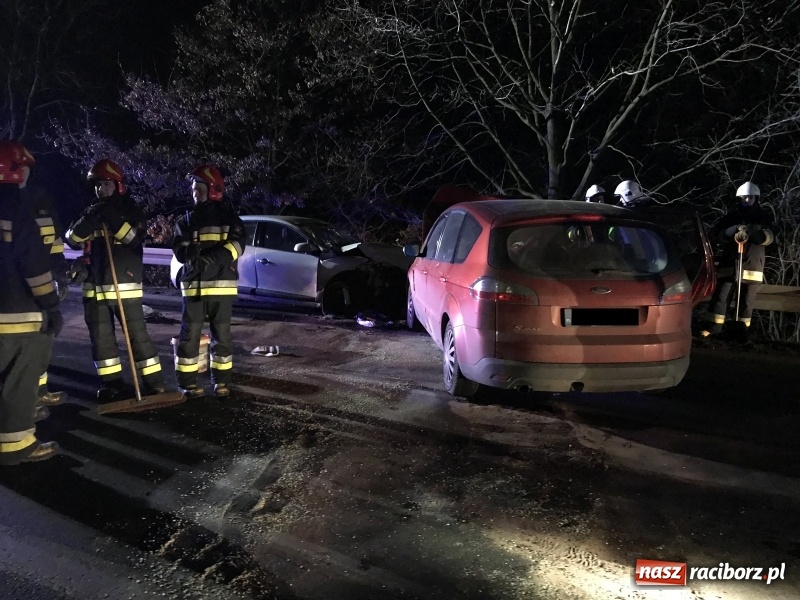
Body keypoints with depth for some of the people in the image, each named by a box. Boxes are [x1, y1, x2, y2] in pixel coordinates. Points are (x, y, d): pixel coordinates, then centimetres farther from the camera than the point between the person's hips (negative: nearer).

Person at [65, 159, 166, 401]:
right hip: (95, 286, 5)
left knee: (137, 335, -4)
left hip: (125, 284, -5)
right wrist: (89, 220, -13)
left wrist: (113, 218, -23)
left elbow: (134, 239, -14)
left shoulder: (132, 211, 2)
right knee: (101, 336, 7)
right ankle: (111, 383, 18)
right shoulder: (90, 212, 15)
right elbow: (72, 240, 3)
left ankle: (154, 383, 2)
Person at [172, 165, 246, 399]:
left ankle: (221, 380, 15)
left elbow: (236, 245, -6)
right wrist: (189, 251, -21)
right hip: (194, 285, 1)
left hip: (222, 284, -1)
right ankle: (188, 382, 9)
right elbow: (179, 250, 3)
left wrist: (210, 257, -21)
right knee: (190, 333, 0)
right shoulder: (186, 220, 13)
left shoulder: (229, 216, 7)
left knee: (221, 334, 5)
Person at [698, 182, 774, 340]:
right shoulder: (731, 216, 7)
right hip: (729, 265, 0)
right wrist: (733, 231, -20)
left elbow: (769, 237, -9)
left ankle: (742, 332, 14)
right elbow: (713, 233, -3)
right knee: (721, 297, -5)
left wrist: (752, 232, -28)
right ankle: (711, 328, -3)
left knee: (747, 302, 6)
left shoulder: (763, 217, 6)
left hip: (753, 266, 0)